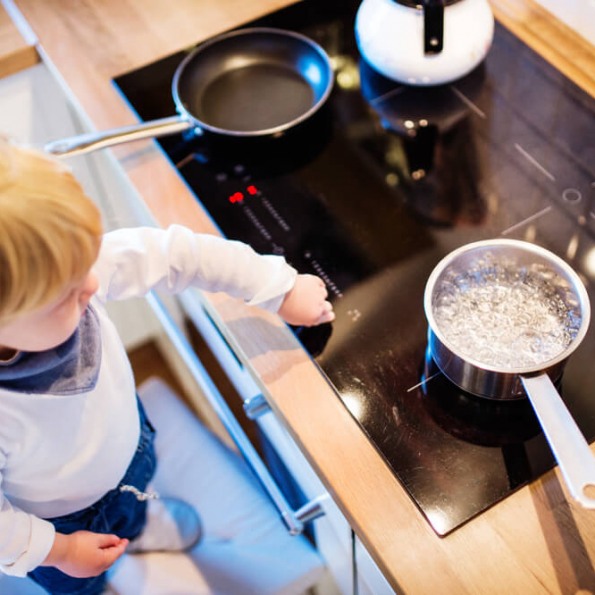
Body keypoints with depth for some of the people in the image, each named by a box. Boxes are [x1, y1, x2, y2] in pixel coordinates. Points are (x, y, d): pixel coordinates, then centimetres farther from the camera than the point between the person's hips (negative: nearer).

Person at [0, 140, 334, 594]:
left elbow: (174, 255, -26)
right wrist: (58, 550, -14)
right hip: (60, 521, -4)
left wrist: (282, 288, -19)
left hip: (126, 433, 5)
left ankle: (135, 523, 74)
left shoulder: (57, 266, -38)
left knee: (134, 487, 39)